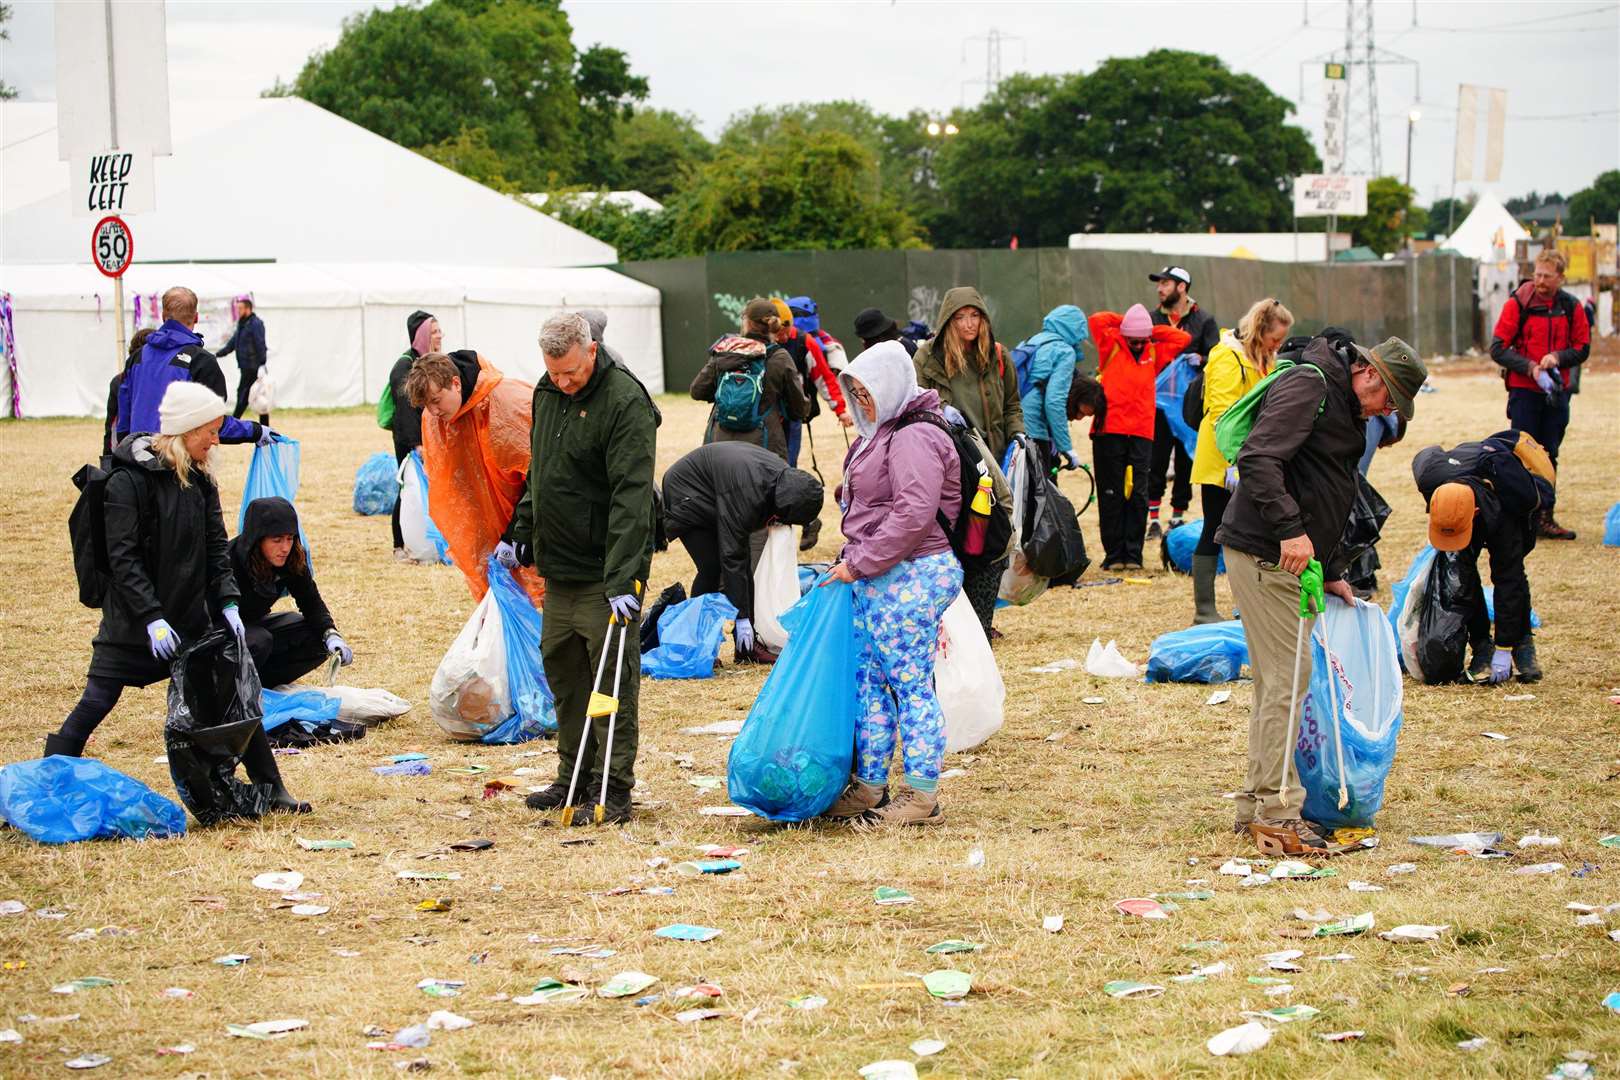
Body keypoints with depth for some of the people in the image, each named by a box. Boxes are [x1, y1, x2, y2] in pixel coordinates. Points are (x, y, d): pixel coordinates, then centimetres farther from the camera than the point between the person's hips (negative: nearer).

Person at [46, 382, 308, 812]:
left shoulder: (201, 480, 6)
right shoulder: (128, 481, -14)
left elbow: (216, 547, 7)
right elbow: (122, 558, -17)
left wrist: (228, 603, -7)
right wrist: (151, 618, -23)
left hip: (192, 620, 6)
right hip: (131, 625, -6)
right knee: (95, 704, -4)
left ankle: (271, 789, 13)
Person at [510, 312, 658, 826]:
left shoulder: (625, 402, -19)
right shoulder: (547, 391, 7)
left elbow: (631, 497, -25)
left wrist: (623, 580, -30)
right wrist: (523, 532, 18)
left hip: (605, 571, -8)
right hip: (559, 566, 8)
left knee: (613, 677, -5)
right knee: (561, 668, 13)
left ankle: (614, 790, -1)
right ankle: (574, 778, 22)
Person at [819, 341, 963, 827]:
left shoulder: (913, 439, -15)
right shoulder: (881, 434, 19)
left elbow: (913, 515, -23)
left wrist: (859, 563, -18)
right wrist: (854, 561, 16)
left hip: (911, 577, -11)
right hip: (878, 580, 11)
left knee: (910, 682, -6)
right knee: (869, 678, 12)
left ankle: (921, 796, -2)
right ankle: (870, 787, 18)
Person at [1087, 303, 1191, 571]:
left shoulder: (1154, 353, 14)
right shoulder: (1111, 348, 6)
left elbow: (1182, 338, 13)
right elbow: (1097, 321, -5)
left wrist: (1150, 331, 10)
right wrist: (1124, 322, 7)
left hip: (1142, 435, 3)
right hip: (1109, 431, -2)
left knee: (1138, 494, 1)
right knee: (1112, 494, 1)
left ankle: (1133, 554, 5)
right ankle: (1114, 554, 3)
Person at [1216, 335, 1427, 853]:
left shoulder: (1346, 408, 21)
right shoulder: (1309, 385, -12)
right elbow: (1258, 460, -25)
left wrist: (1330, 572, 25)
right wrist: (1289, 529, -31)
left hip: (1290, 558, 10)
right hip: (1263, 555, -10)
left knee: (1277, 682, 12)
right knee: (1287, 677, -10)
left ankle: (1256, 806, 18)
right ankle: (1275, 812, -8)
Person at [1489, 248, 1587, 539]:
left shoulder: (1571, 307, 4)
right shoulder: (1518, 303, -6)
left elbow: (1582, 349, 7)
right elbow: (1498, 349, -7)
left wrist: (1557, 357, -13)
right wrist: (1531, 368, -18)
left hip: (1557, 392, 3)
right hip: (1524, 391, -3)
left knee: (1549, 457, 9)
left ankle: (1545, 519, 14)